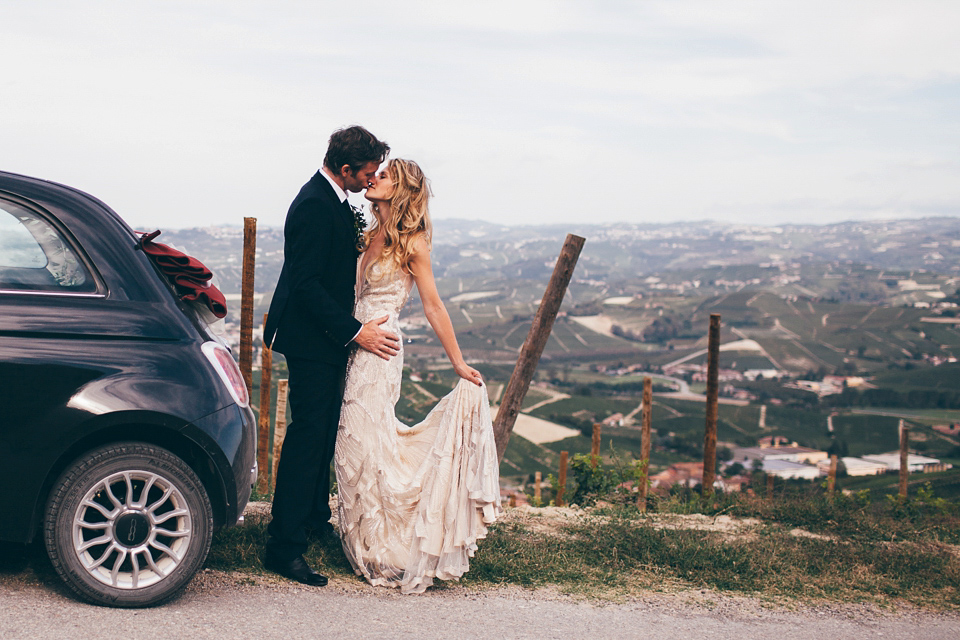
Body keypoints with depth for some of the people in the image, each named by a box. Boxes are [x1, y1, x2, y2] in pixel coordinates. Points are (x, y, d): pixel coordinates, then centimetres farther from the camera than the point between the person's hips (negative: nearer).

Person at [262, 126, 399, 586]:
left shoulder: (333, 200, 10)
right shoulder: (314, 206, -22)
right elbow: (305, 284, -25)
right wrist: (354, 332, -24)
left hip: (327, 339, 10)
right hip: (311, 340, -10)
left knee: (323, 432, 20)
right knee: (308, 436, -9)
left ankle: (315, 517, 37)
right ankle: (284, 547, -6)